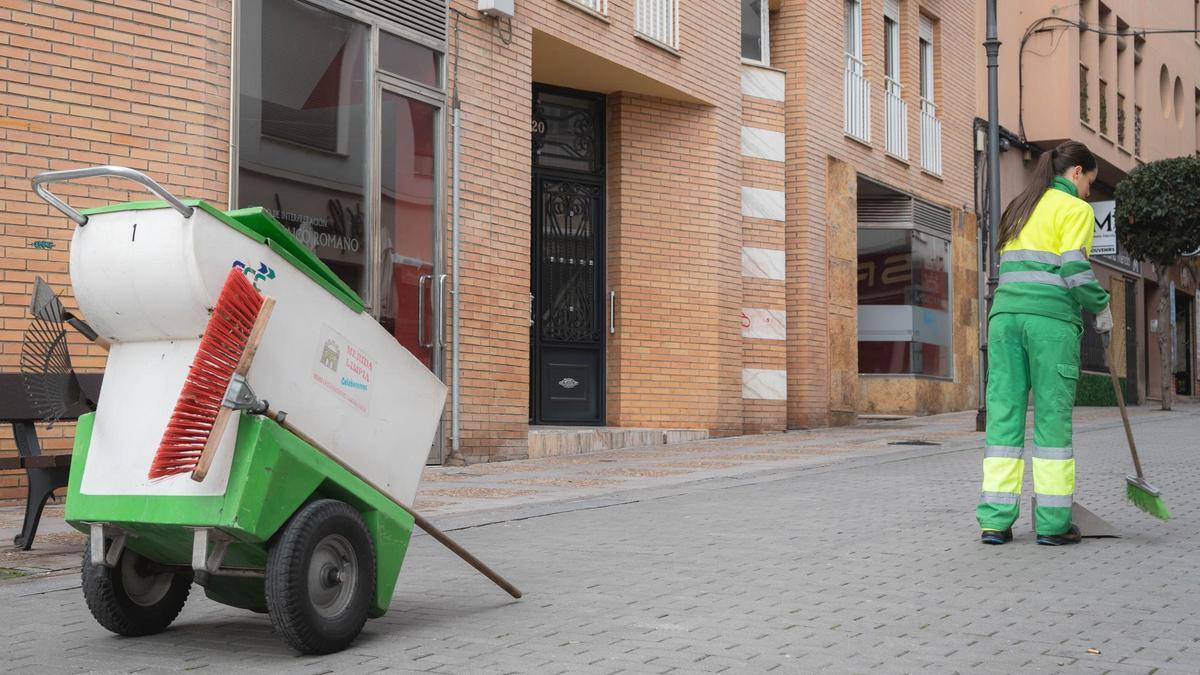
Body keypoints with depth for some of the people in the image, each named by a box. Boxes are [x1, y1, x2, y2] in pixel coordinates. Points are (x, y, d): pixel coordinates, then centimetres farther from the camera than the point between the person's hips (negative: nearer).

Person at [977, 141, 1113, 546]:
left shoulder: (1020, 208, 23)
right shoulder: (1075, 209, 1)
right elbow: (1075, 270, -10)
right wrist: (1101, 309, 4)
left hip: (1005, 313, 6)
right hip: (1051, 318, -6)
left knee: (1004, 411, 2)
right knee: (1052, 415, -1)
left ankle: (995, 521, 0)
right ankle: (1053, 524, 2)